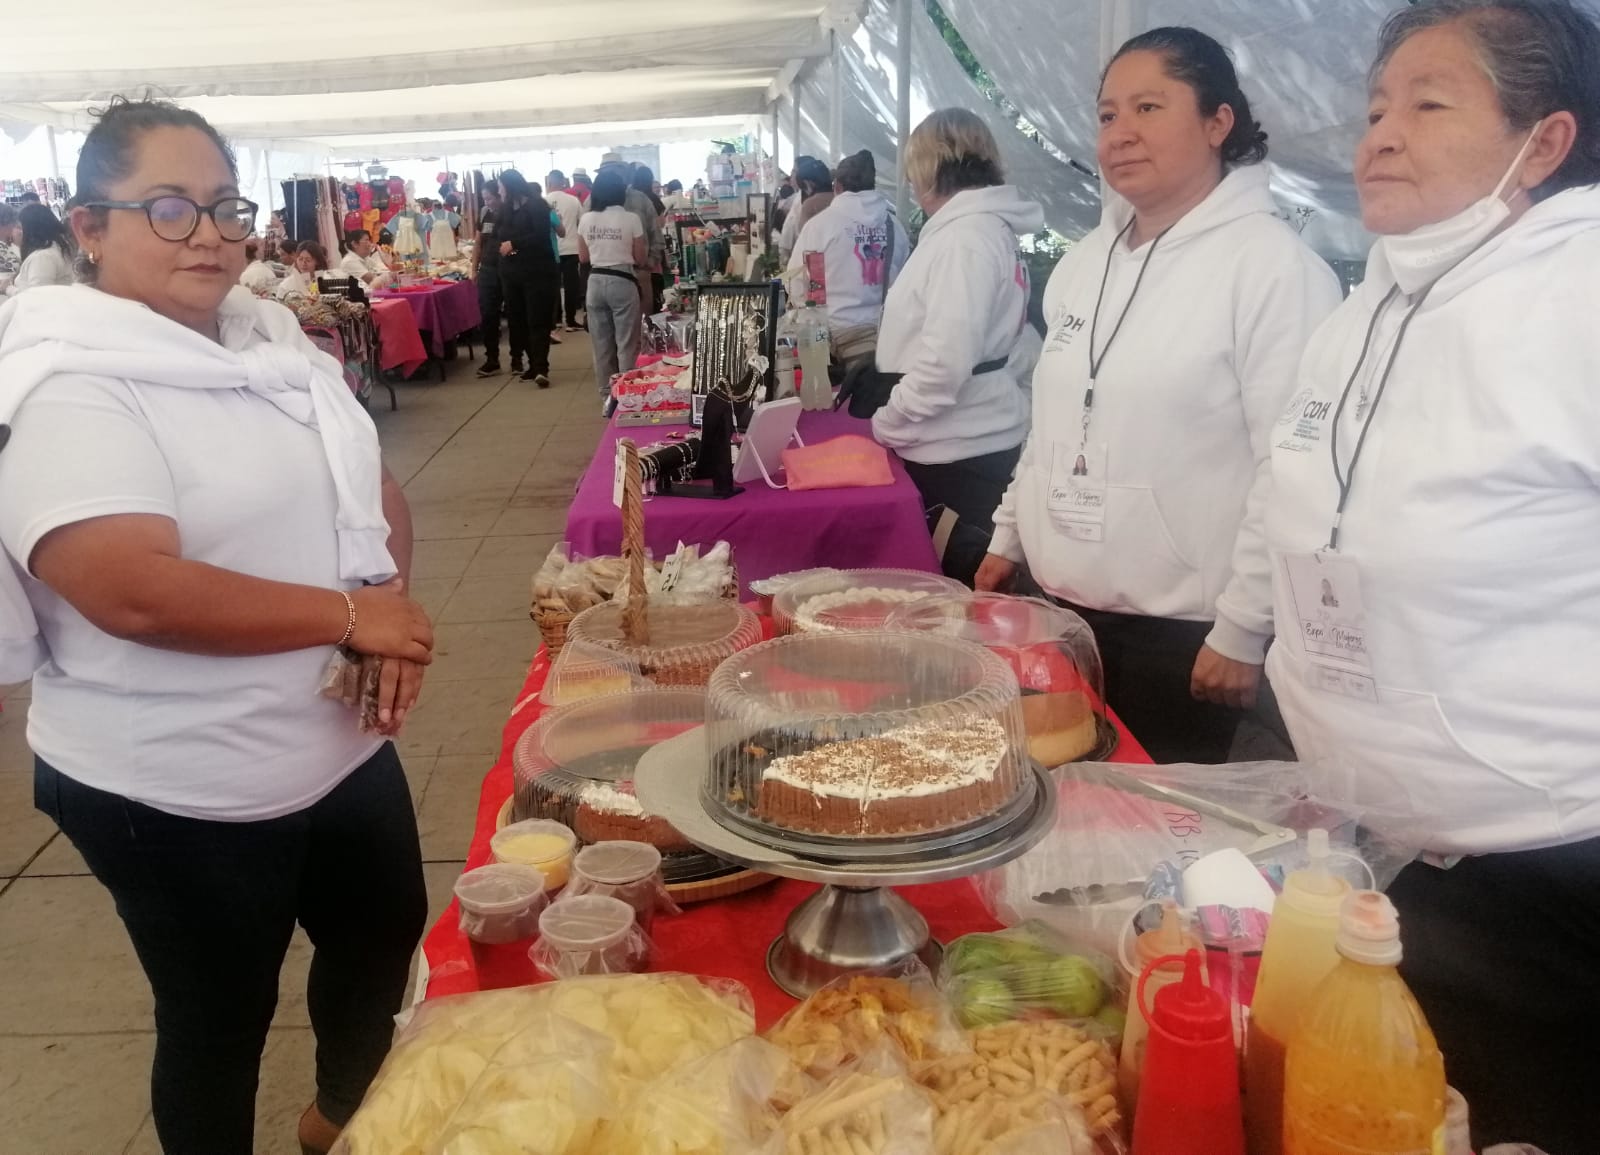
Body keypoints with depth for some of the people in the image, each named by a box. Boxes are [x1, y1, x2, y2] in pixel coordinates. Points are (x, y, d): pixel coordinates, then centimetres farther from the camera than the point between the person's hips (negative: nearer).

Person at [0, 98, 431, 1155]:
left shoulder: (272, 341, 5)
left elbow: (372, 490, 9)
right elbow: (136, 592, -30)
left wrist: (392, 620, -10)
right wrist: (348, 614, -22)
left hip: (344, 743, 8)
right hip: (181, 793, -8)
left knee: (387, 940, 24)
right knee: (222, 1018, 13)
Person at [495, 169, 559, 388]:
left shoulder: (536, 205, -9)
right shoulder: (507, 208, 14)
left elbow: (541, 236, -19)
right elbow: (502, 236, 15)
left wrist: (514, 244, -16)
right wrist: (504, 245, -7)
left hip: (538, 272, -7)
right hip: (513, 273, 8)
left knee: (537, 320, -11)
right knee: (518, 320, 7)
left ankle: (541, 369, -16)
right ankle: (534, 364, 15)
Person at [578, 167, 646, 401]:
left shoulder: (586, 220, 1)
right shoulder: (631, 219, -8)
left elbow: (583, 257, 10)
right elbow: (639, 259, -1)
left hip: (596, 282, 4)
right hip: (622, 282, -4)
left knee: (601, 344, 12)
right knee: (626, 343, 3)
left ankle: (606, 394, 19)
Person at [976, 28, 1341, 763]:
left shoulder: (1273, 266, -14)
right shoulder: (1086, 259, 9)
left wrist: (1243, 629, -17)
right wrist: (1009, 537, 16)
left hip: (1181, 630, -7)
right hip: (1067, 609, 7)